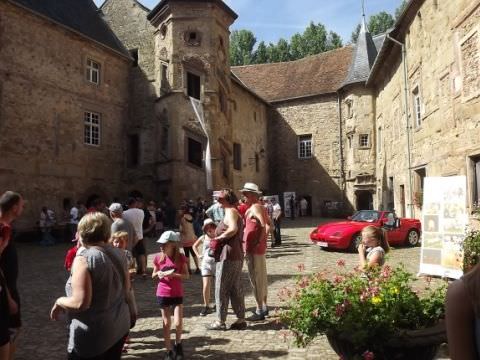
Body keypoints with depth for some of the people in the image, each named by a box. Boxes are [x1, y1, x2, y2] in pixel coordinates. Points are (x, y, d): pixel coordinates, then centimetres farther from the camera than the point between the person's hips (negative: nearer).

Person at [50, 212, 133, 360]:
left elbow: (80, 303, -23)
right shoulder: (118, 254, 0)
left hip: (93, 335, -6)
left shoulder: (84, 258, -20)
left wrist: (59, 302, -6)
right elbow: (126, 289, 10)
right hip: (120, 327, 7)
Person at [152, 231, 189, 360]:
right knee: (166, 324, 9)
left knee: (178, 323, -5)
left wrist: (173, 274, -22)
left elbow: (186, 276, -7)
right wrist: (158, 273, -16)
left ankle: (178, 344, 24)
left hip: (177, 294, -1)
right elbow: (153, 275, 7)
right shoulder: (159, 258, -6)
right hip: (163, 294, 1)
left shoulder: (181, 258, -10)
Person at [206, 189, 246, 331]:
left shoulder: (230, 212, -12)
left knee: (222, 289, 1)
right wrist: (222, 236, 10)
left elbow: (233, 229, -30)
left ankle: (220, 322, 9)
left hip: (228, 256, -10)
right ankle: (241, 320, 17)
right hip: (237, 256, 10)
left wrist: (219, 237, -17)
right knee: (236, 289, 13)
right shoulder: (236, 212, 18)